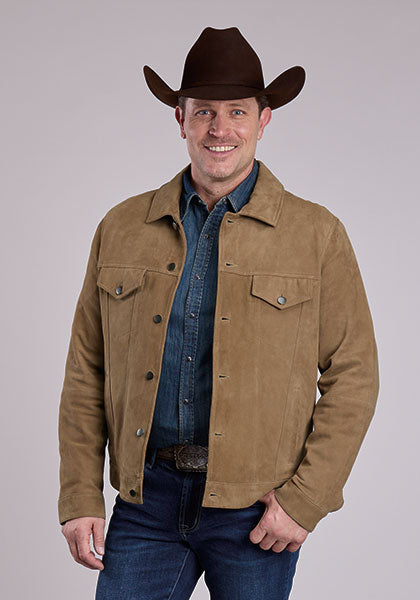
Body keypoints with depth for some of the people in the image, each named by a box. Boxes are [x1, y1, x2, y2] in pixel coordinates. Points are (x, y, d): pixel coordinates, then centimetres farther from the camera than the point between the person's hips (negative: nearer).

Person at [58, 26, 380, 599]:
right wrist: (80, 499, 2)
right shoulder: (121, 229, 6)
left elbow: (352, 376, -1)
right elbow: (86, 374, 8)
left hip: (256, 508, -1)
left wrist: (306, 498, -8)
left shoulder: (318, 234, 0)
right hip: (146, 499, 2)